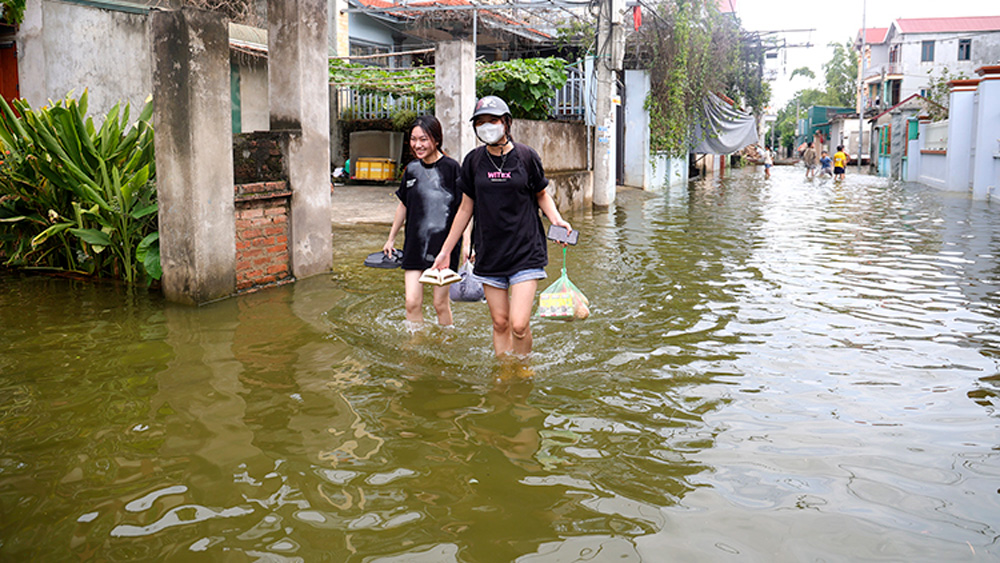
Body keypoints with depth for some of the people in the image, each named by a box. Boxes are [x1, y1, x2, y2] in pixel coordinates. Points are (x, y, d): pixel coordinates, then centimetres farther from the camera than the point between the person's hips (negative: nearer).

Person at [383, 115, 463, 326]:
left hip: (444, 243, -4)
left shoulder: (451, 167, -8)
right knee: (412, 302, 0)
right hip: (415, 244, 4)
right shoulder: (412, 169, 7)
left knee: (441, 303, 4)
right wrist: (391, 238, 24)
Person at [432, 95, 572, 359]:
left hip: (525, 251, -2)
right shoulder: (474, 160, 3)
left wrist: (556, 219, -9)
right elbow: (466, 208, 11)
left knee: (519, 325, -9)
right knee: (499, 323, 6)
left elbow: (541, 194, 11)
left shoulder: (525, 155, -3)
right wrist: (445, 250, 13)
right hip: (490, 253, 3)